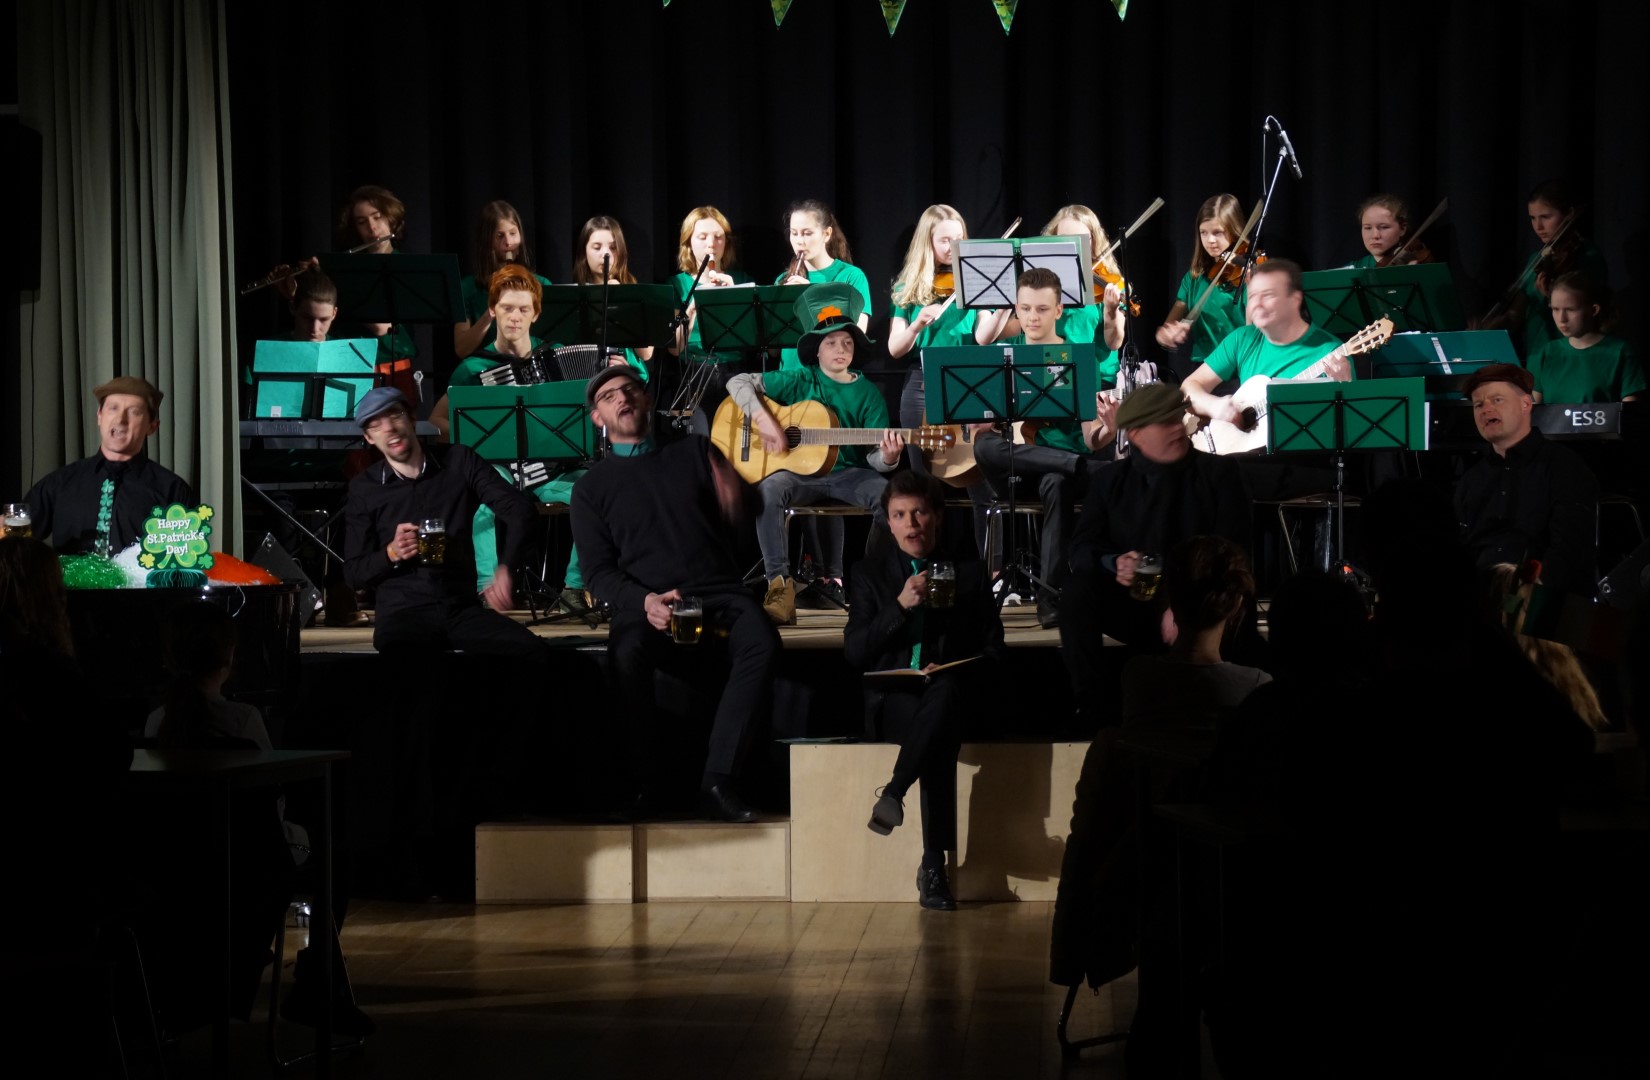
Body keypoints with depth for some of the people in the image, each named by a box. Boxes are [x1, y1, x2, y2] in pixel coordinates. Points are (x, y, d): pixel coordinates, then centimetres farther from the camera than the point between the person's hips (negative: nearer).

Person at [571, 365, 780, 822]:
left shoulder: (694, 451, 18)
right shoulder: (592, 487, 15)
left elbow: (737, 519, 15)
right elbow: (599, 573, 7)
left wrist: (729, 488, -8)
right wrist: (644, 602, -13)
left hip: (717, 592, 1)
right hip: (645, 603, -1)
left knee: (760, 640, -33)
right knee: (627, 652, -37)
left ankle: (717, 780, -33)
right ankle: (638, 785, -25)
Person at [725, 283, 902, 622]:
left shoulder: (867, 393, 7)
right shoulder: (799, 380, 5)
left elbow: (874, 457, 1)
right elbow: (738, 383, -2)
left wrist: (888, 457, -24)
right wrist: (763, 419, -18)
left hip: (847, 474, 1)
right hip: (799, 473, -1)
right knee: (768, 491, -36)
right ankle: (780, 584, -30)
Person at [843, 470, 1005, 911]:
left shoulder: (970, 573, 14)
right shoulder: (870, 574, 13)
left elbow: (992, 651, 10)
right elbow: (853, 652, 2)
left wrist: (952, 673, -11)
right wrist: (900, 606, -12)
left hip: (952, 694, 1)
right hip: (892, 697, -1)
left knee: (943, 694, -41)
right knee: (941, 736, -38)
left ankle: (893, 794, -46)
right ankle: (933, 867, -43)